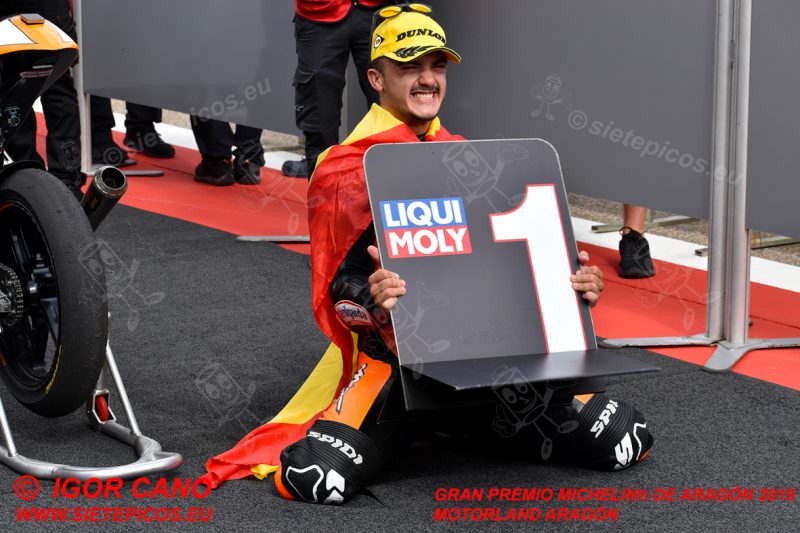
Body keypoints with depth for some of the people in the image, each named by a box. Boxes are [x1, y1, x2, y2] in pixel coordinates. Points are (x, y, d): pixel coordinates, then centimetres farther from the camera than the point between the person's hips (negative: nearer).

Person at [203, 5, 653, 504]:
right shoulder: (347, 170, -2)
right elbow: (339, 284, -7)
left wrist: (575, 284, -4)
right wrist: (373, 301, -31)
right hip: (393, 352, -4)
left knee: (624, 442, -12)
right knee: (319, 478, -29)